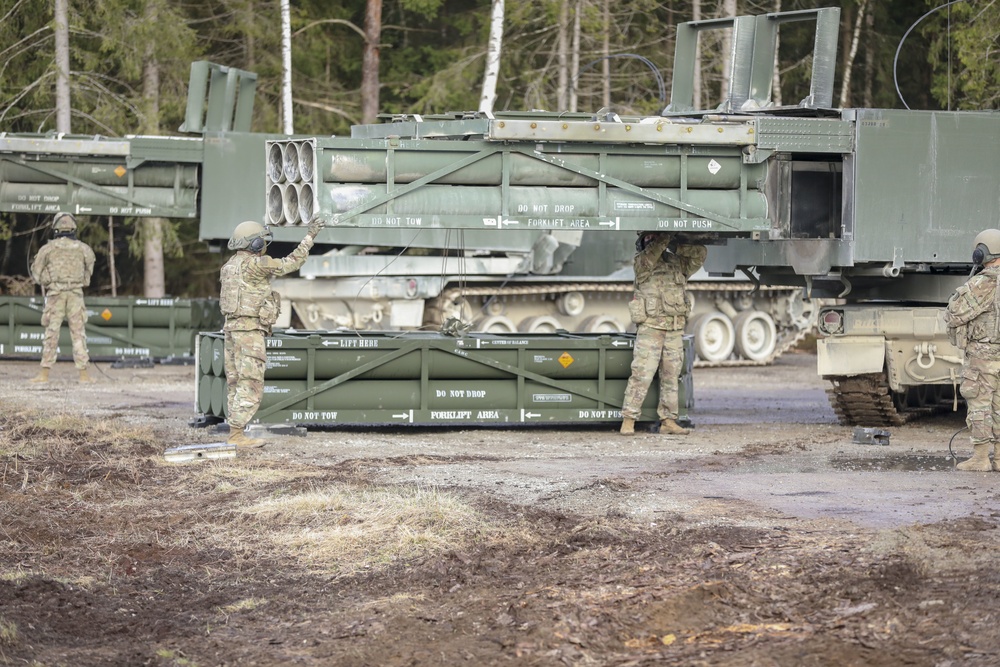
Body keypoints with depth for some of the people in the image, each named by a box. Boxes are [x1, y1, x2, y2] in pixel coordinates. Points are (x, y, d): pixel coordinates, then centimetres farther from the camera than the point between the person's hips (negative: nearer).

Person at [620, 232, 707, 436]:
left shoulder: (678, 262, 18)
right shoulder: (641, 262, 3)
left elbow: (701, 253, 14)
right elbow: (650, 255, -18)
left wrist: (677, 247, 6)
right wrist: (666, 237, -11)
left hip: (675, 329, 5)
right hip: (651, 326, -5)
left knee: (671, 375, 7)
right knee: (642, 374, -10)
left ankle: (668, 420, 12)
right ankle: (628, 419, -8)